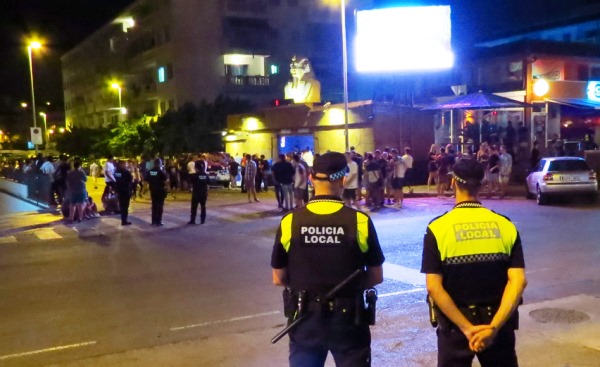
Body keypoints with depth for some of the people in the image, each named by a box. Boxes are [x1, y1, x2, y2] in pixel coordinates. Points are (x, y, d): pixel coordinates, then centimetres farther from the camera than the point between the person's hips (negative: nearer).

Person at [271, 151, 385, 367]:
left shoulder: (290, 222, -10)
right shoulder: (360, 221, -13)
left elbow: (279, 279, -1)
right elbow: (376, 277, -3)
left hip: (305, 319, 1)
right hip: (349, 319, -1)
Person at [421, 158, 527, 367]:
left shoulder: (438, 228, -11)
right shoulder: (506, 226, -4)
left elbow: (434, 287, -18)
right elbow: (518, 280, -14)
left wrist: (466, 327, -16)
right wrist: (494, 326, -18)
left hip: (455, 324, -2)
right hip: (497, 321, 2)